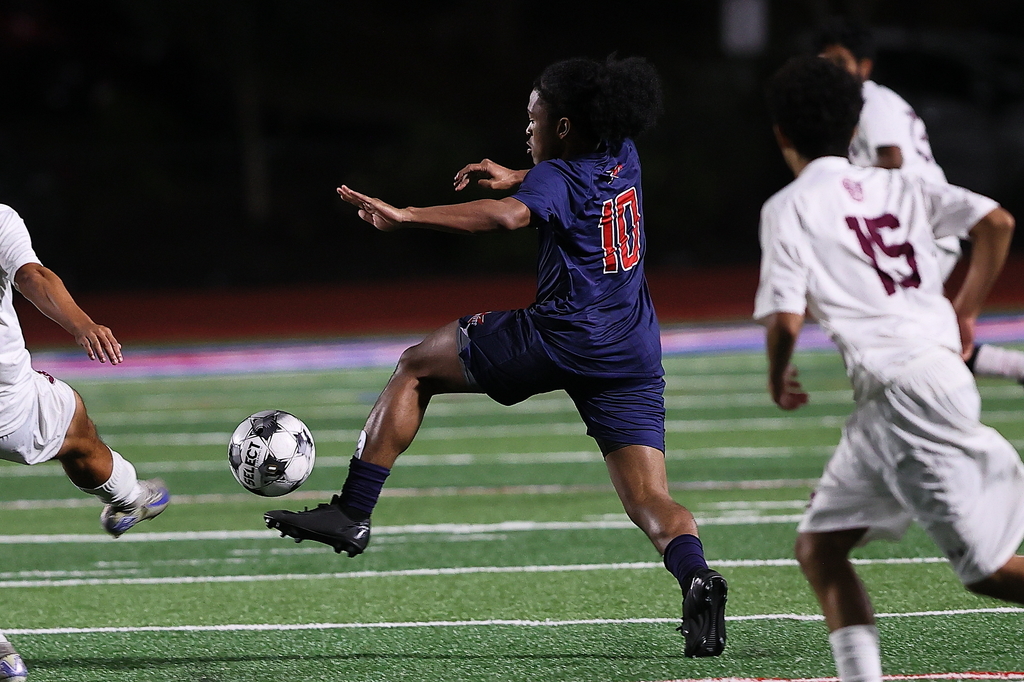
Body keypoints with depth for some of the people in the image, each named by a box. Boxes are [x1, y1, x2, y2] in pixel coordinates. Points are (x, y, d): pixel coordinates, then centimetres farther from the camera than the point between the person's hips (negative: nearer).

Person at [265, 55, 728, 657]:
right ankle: (697, 576, -31)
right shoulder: (623, 156, 14)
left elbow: (507, 216, -29)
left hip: (561, 337, -6)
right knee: (651, 502, 1)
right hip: (636, 359, 6)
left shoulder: (557, 176, -6)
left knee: (416, 368, 12)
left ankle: (352, 512, 7)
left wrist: (405, 217, -32)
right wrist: (516, 176, 36)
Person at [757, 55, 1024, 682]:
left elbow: (785, 320, -9)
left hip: (901, 389, -7)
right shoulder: (894, 188, 17)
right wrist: (965, 314, 16)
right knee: (819, 547, 13)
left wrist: (779, 378, 12)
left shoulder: (789, 207, 0)